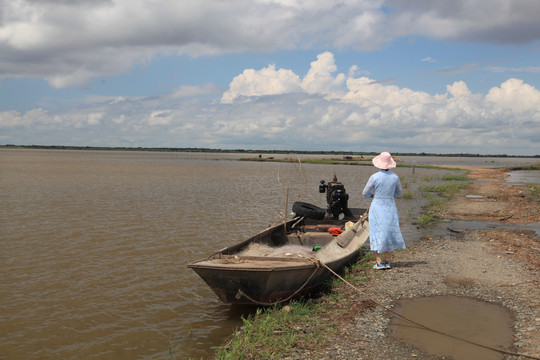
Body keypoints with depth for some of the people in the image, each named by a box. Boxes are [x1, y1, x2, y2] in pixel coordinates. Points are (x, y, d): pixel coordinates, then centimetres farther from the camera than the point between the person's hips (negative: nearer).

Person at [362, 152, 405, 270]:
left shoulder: (374, 177, -15)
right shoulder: (395, 177, -4)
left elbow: (365, 194, -5)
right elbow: (399, 193, 11)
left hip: (377, 208, -3)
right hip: (390, 207, 3)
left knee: (376, 234, 6)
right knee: (390, 233, 14)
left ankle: (379, 262, 1)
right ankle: (387, 262, 14)